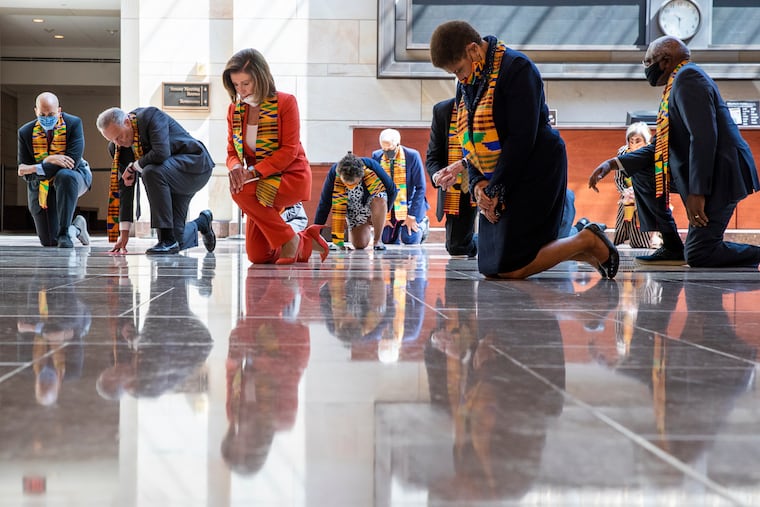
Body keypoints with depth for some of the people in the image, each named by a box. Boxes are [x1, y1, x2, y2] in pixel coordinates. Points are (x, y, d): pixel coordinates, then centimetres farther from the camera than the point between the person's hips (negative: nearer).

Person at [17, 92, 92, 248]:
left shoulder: (74, 124, -15)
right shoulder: (25, 132, -8)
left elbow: (73, 161, -25)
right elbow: (25, 173, -10)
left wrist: (35, 169, -28)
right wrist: (49, 160, -28)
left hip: (73, 177, -2)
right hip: (41, 187, 3)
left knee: (65, 175, -41)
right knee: (49, 242, -1)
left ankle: (65, 232, -31)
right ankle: (76, 226, 35)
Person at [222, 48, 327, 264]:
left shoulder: (285, 102, -11)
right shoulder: (235, 109, 4)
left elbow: (289, 151, -17)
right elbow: (232, 151, 6)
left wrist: (254, 172, -27)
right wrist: (235, 168, -20)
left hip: (292, 177, -6)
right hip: (262, 182, 6)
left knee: (241, 192, -33)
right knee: (258, 256, 0)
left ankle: (288, 239, -15)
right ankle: (306, 241, 28)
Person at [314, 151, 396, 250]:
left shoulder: (371, 167, -32)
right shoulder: (334, 173, -30)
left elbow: (391, 189, -17)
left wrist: (382, 213, -14)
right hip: (354, 211, 1)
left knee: (379, 201, -36)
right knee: (360, 245, -11)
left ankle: (377, 240, -15)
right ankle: (369, 230, 24)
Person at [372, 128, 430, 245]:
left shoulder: (412, 156, -14)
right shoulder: (376, 157, -6)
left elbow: (420, 188, -11)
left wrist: (412, 216, -14)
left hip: (408, 205, -3)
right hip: (387, 207, 3)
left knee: (409, 240, -15)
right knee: (388, 241, 0)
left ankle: (422, 224, 17)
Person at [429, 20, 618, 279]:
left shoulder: (516, 68, -15)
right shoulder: (466, 82, 10)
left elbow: (521, 138, -20)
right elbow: (469, 139, 12)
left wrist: (495, 189, -17)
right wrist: (477, 183, -6)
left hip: (535, 171, -9)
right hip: (497, 179, 9)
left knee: (510, 268, -15)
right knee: (489, 267, 6)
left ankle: (588, 241, 2)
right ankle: (588, 253, 14)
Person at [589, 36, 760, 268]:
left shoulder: (688, 76, -13)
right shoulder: (676, 83, 17)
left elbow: (704, 136, -23)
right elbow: (660, 146, 14)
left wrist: (697, 192, -26)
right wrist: (614, 163, 5)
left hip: (720, 171, -10)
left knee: (698, 255, -9)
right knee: (641, 172, 12)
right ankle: (671, 247, 12)